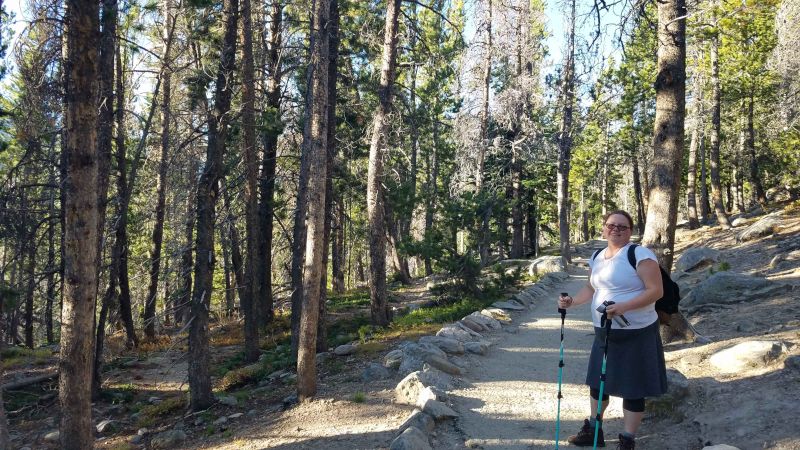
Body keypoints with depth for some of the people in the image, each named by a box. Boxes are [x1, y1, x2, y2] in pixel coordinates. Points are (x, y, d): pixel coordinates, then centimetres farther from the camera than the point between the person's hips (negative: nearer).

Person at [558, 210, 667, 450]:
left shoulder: (640, 254, -14)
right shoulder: (597, 257, 9)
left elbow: (656, 291, -19)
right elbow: (591, 288, 20)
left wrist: (623, 307, -29)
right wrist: (572, 301, 1)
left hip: (636, 334, -7)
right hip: (604, 333, 8)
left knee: (632, 388, 3)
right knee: (597, 382, 17)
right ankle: (593, 431, 34)